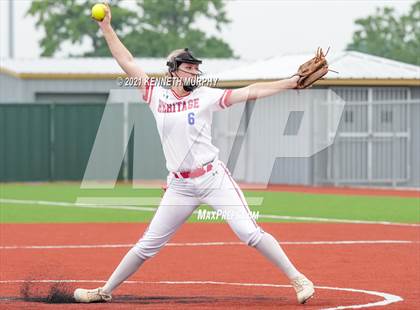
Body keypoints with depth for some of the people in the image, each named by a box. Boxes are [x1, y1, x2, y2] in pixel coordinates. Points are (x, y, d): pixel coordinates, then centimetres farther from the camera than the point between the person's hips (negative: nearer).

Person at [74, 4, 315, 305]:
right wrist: (107, 28, 10)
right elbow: (127, 62, 11)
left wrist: (293, 82, -14)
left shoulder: (206, 96, 0)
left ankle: (298, 279, -4)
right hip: (180, 186, 2)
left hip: (214, 178, -2)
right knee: (148, 244, 7)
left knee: (250, 233, -11)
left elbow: (251, 92, -6)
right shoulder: (157, 96, 6)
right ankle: (106, 291, 20)